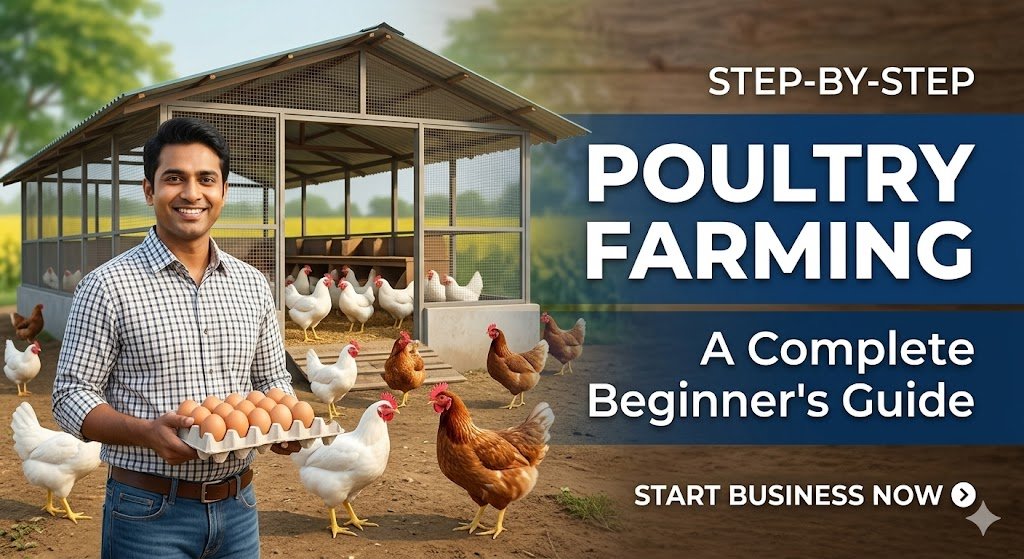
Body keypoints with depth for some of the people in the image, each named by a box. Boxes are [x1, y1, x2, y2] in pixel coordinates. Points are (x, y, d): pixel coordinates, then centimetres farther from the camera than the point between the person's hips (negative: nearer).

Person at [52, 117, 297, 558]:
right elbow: (71, 396, -7)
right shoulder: (108, 286, -7)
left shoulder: (253, 285, 6)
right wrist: (147, 432, -23)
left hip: (237, 506, 4)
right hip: (149, 512, -4)